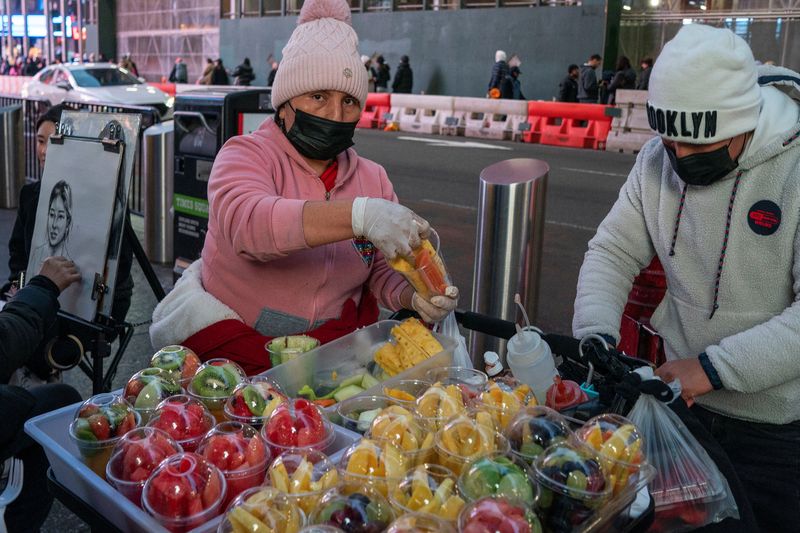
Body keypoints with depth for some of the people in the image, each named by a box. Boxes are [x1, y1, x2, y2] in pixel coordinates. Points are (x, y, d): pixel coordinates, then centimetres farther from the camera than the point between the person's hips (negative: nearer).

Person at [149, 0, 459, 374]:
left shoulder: (373, 178, 9)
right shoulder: (246, 155, -7)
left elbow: (385, 271, 9)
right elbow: (246, 222, -30)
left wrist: (416, 297, -16)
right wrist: (360, 216, -43)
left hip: (341, 345, 6)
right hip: (236, 339, -5)